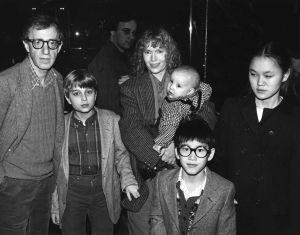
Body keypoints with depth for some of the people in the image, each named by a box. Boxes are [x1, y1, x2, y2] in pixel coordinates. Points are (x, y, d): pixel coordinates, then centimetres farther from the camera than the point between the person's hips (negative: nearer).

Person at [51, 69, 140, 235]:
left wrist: (127, 180, -10)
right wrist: (55, 205, 6)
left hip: (104, 191, 0)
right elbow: (55, 166, 4)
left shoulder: (111, 120, -3)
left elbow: (120, 154, 6)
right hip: (71, 192, 0)